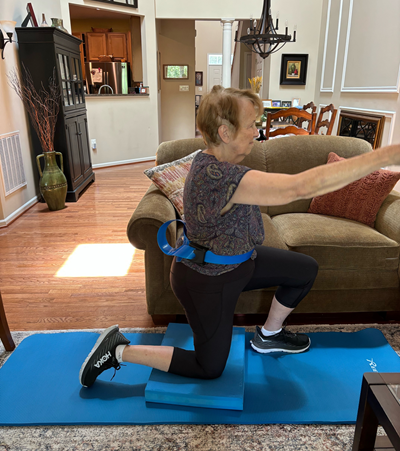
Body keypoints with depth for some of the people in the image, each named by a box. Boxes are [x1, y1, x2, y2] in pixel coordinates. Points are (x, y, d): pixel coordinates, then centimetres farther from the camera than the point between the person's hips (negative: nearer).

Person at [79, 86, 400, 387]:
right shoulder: (220, 176, -37)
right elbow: (302, 187, -43)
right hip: (206, 282, -9)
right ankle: (120, 351, 18)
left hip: (234, 260, 9)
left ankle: (268, 336, 34)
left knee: (306, 269, 13)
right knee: (209, 368, 12)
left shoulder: (209, 159, -6)